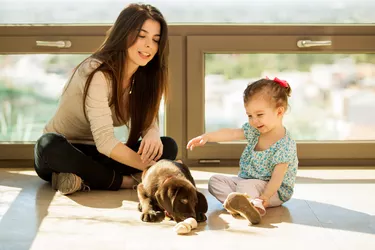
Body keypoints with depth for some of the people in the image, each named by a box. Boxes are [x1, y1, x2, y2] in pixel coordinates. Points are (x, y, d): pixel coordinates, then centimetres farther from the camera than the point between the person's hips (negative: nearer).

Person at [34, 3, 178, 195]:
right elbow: (104, 141, -32)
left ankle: (84, 178, -23)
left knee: (167, 147, -14)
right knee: (51, 145, -41)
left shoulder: (144, 76, -3)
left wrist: (152, 134, -25)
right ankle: (125, 181, -26)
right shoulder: (97, 73, -26)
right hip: (62, 155, -6)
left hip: (95, 155, 6)